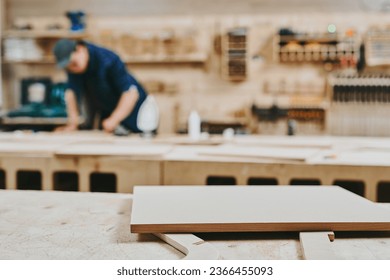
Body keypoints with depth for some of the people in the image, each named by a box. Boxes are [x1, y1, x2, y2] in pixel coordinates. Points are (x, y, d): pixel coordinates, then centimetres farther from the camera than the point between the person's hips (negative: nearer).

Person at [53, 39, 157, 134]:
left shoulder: (107, 60, -33)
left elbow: (131, 93, -37)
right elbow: (72, 91, -18)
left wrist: (113, 120, -43)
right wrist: (73, 122, -26)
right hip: (107, 112, 5)